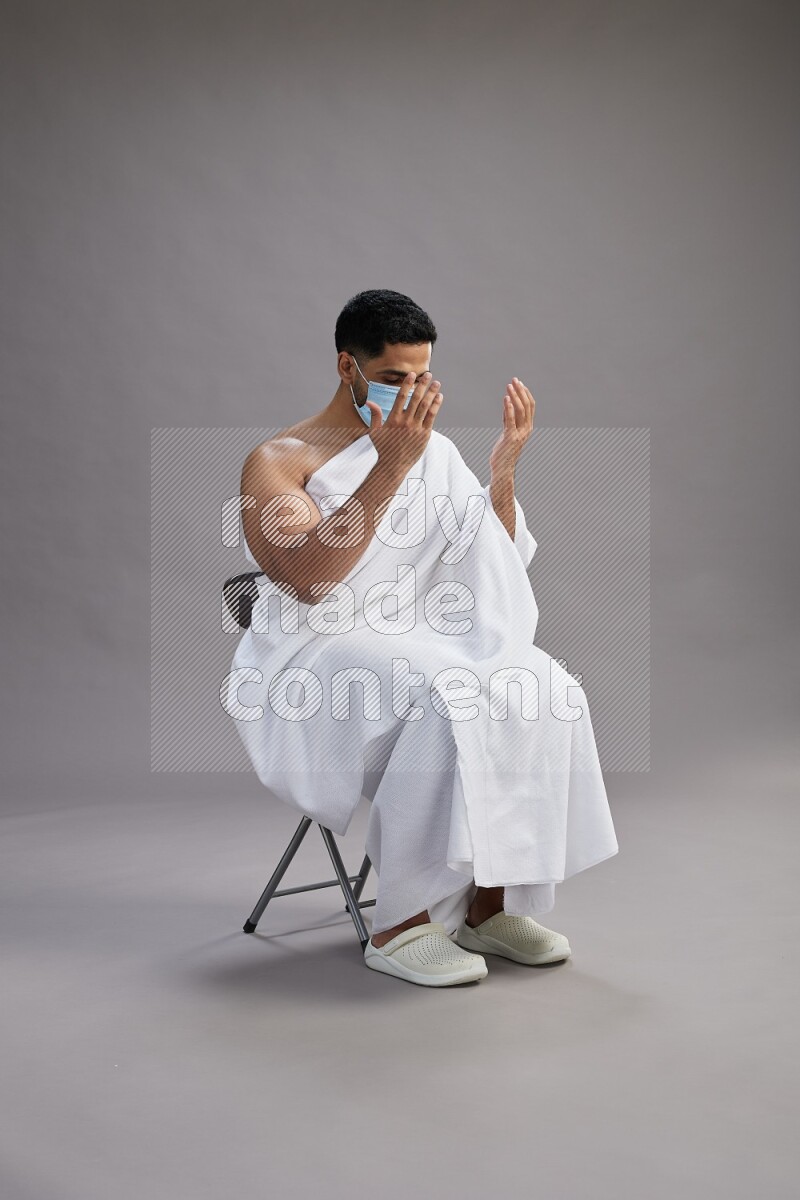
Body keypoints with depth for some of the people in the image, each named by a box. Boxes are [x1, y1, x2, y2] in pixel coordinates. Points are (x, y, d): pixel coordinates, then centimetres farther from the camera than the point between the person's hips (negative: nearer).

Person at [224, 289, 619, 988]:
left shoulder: (436, 450, 16)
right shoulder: (278, 462, -1)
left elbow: (493, 574, 12)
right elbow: (308, 579, -20)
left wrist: (503, 469, -2)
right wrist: (391, 469, -25)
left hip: (423, 641, 6)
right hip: (318, 656, -5)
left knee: (547, 694, -22)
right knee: (445, 702, -35)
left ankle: (490, 905, -13)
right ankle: (400, 927, -23)